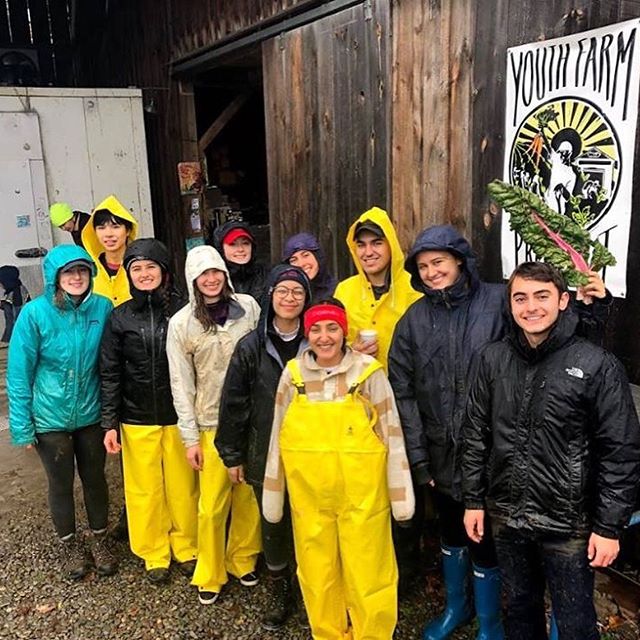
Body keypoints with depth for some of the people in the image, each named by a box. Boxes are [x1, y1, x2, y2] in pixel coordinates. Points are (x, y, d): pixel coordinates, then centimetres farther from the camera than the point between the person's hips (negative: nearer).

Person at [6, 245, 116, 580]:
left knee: (95, 479, 17)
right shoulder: (35, 313, -17)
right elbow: (19, 373, -10)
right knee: (61, 484, 16)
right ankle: (69, 544, 41)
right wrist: (22, 426, -9)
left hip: (91, 414, 2)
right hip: (51, 418, -1)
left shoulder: (102, 308, -10)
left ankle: (99, 540, 41)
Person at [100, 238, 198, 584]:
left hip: (178, 416, 0)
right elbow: (110, 374, 2)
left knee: (183, 485, 9)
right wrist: (109, 423, -1)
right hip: (137, 419, 1)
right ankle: (154, 554, 29)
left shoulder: (183, 310, -4)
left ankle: (187, 548, 30)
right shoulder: (120, 317, 0)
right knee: (145, 489, 10)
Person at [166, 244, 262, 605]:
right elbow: (181, 384, -1)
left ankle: (243, 561, 33)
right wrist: (190, 437, -3)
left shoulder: (248, 307, -1)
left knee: (249, 496, 9)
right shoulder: (182, 323, -3)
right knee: (212, 504, 3)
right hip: (213, 423, -1)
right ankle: (210, 575, 26)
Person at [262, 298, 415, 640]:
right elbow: (279, 434, 5)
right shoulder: (293, 373, -1)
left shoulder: (369, 371, -8)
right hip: (308, 491, 3)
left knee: (366, 570, 9)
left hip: (361, 491, -2)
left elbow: (391, 433, -4)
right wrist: (273, 494, 8)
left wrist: (401, 494, -3)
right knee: (316, 570, 15)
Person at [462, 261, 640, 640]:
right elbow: (476, 433, 5)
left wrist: (609, 526, -10)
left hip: (568, 524, -3)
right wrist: (474, 499, 6)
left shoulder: (597, 365, -13)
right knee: (520, 609, 22)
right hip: (506, 517, 4)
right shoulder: (493, 359, -2)